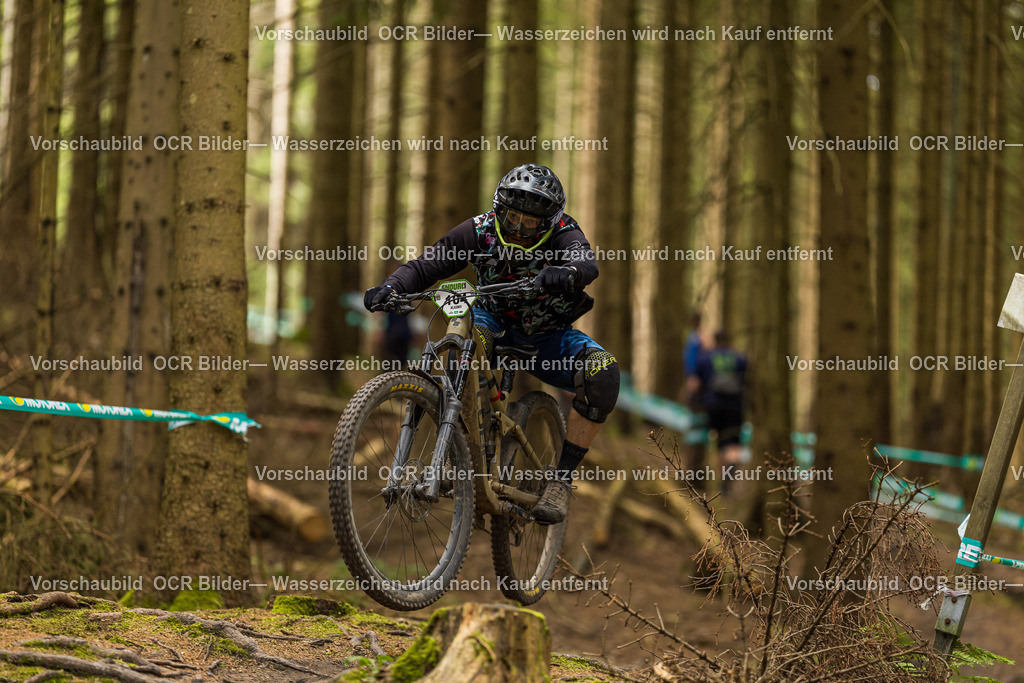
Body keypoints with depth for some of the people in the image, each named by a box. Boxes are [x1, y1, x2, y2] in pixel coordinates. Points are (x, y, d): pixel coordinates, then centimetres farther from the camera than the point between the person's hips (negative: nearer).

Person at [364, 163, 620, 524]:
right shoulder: (480, 231, -18)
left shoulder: (562, 234, -24)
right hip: (497, 322, 0)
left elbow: (586, 263, -47)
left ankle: (559, 480, -20)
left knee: (602, 373, -30)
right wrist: (391, 288, -43)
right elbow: (422, 267, -21)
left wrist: (566, 272, -72)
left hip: (547, 338, 0)